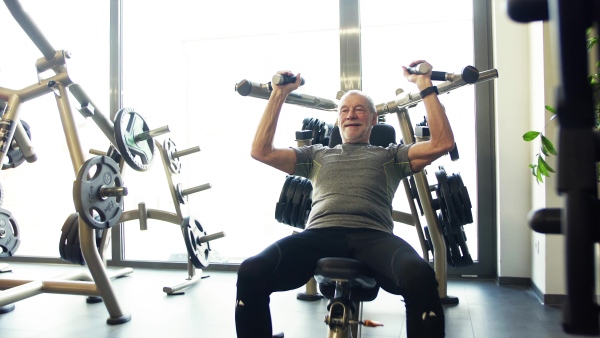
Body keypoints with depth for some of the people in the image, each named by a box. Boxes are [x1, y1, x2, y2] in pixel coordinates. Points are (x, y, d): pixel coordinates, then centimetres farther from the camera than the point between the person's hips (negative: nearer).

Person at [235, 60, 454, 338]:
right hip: (319, 234, 1)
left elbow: (442, 142, 15)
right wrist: (279, 94, 23)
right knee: (251, 272, -28)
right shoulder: (317, 155, 32)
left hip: (373, 236, -1)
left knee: (421, 277, -36)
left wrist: (425, 86, 17)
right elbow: (260, 151, 22)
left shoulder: (390, 155, 28)